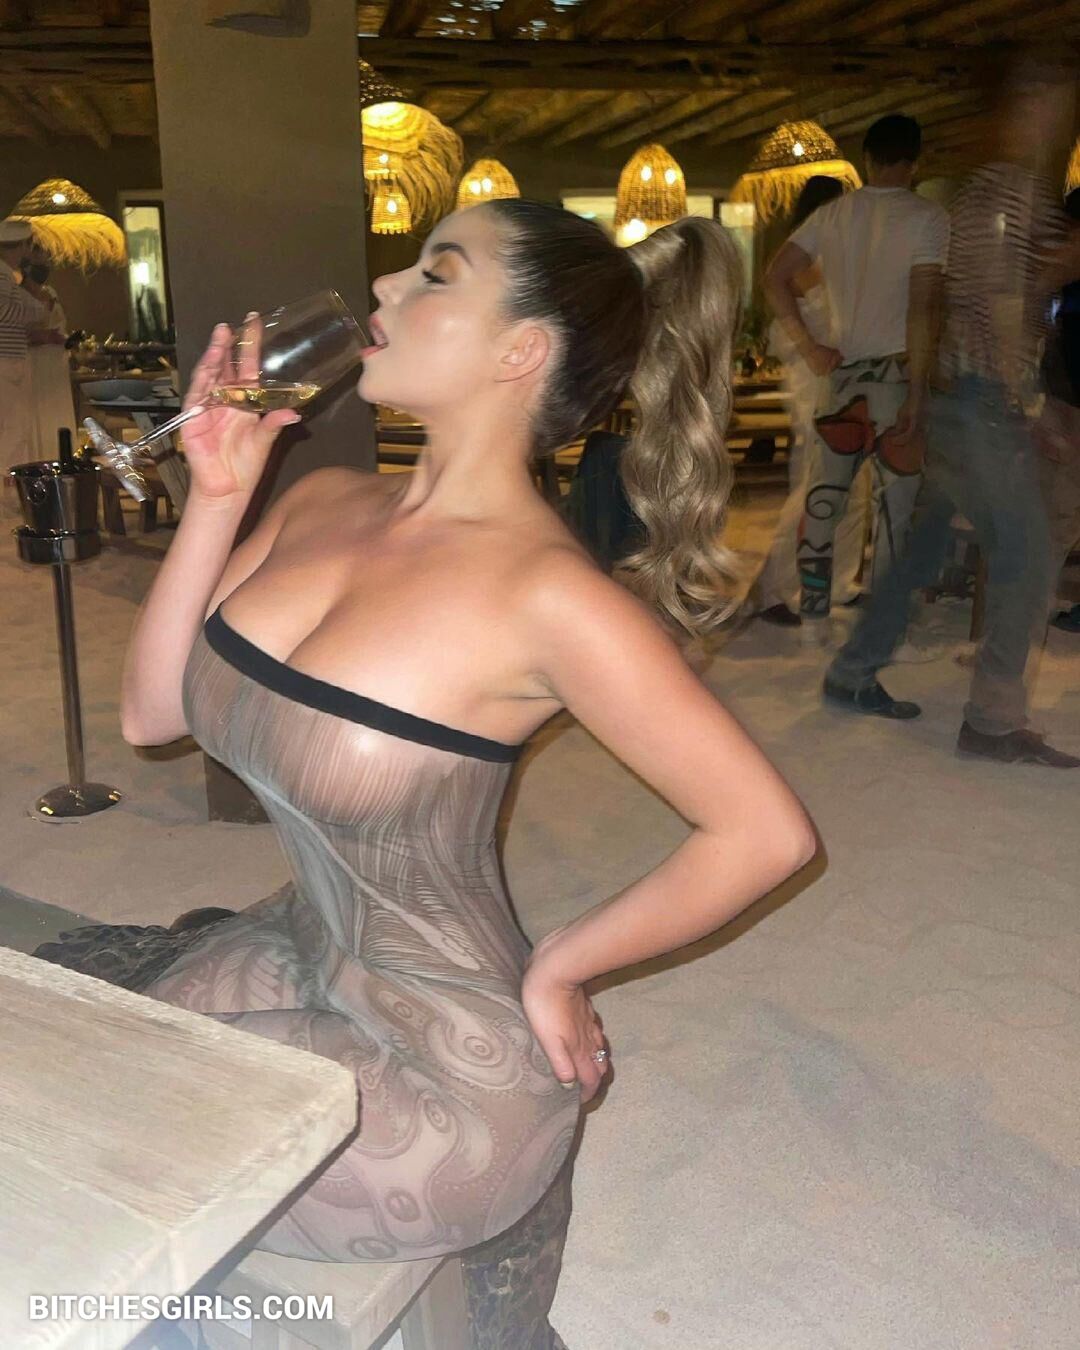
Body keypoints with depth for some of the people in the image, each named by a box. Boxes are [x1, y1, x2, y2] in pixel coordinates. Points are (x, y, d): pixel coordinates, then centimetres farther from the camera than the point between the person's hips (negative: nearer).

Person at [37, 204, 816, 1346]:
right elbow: (151, 714, 1)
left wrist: (557, 968, -11)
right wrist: (215, 496, -8)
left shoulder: (546, 594, -25)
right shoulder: (321, 504, -3)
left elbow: (766, 832, -22)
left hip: (444, 1069, -6)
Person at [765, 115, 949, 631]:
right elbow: (920, 308, -15)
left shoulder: (831, 214, 5)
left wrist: (808, 346, 4)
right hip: (896, 372, -4)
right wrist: (918, 392, -14)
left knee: (824, 491, 12)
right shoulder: (927, 217, -8)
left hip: (841, 370, 4)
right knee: (894, 499, 4)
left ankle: (812, 607, 18)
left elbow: (775, 278, 2)